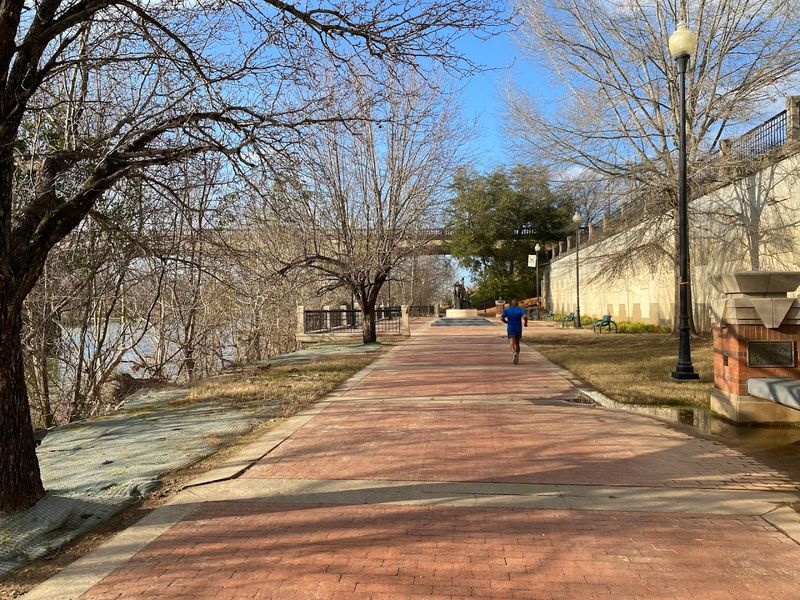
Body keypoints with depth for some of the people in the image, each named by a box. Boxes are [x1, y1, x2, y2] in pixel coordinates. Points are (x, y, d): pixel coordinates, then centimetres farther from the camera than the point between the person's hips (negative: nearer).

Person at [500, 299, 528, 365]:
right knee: (517, 344, 17)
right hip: (518, 329, 1)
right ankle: (517, 359, 20)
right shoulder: (520, 310, -2)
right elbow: (525, 316, -20)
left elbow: (501, 318, -7)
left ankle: (515, 353, -41)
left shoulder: (507, 310, 3)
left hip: (510, 329, -1)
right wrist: (525, 323, -3)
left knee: (512, 344, -10)